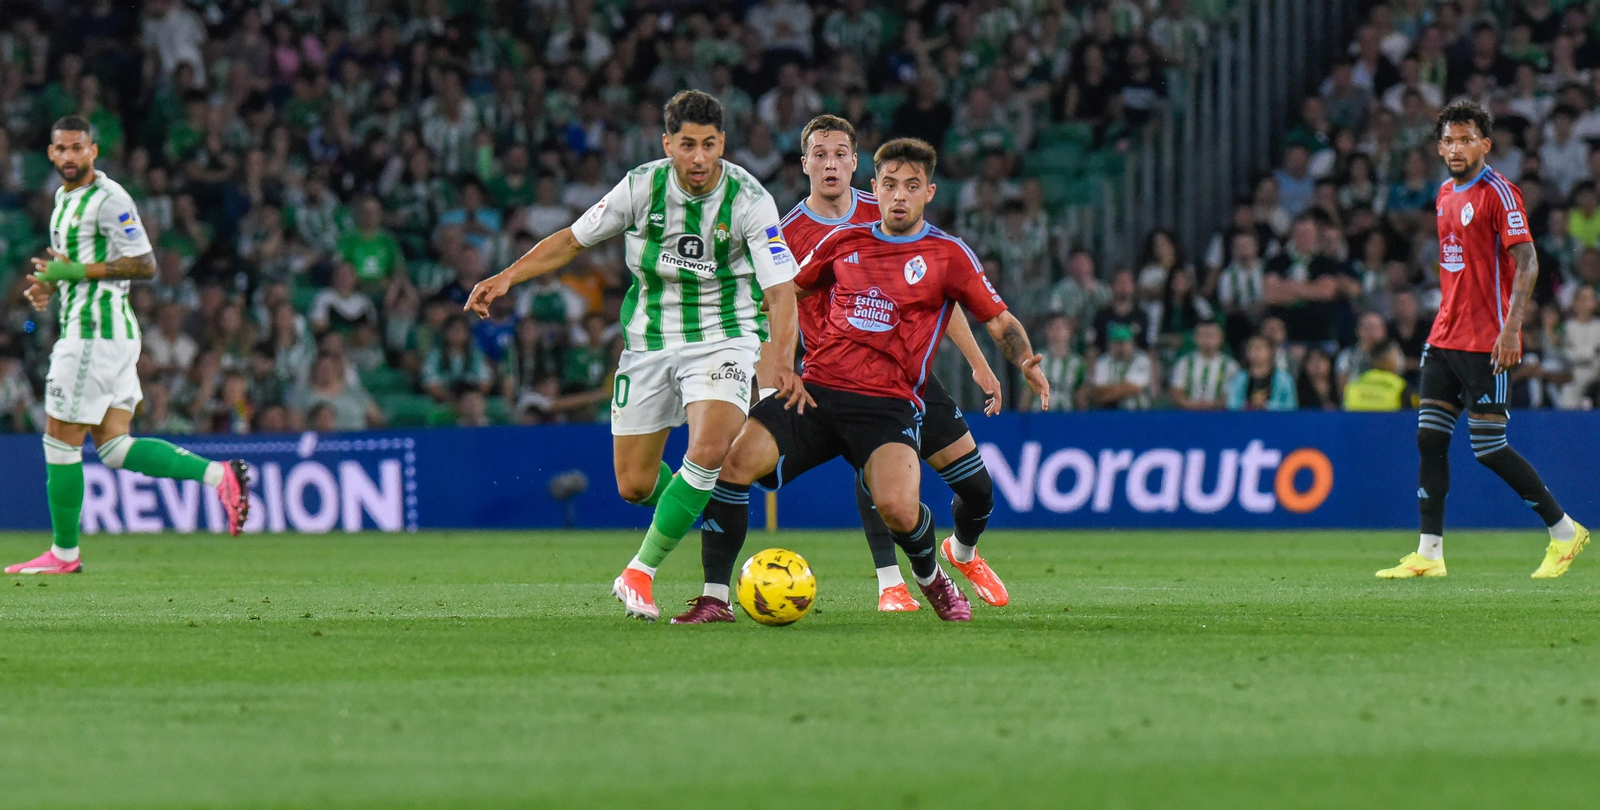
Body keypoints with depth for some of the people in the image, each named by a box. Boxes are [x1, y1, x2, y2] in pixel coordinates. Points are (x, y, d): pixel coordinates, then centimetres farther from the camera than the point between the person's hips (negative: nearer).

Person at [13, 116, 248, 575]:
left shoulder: (108, 198, -13)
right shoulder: (65, 197, 17)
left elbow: (145, 265, -16)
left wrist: (77, 271, -19)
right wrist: (50, 283, 11)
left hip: (95, 333, -10)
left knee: (60, 441, -2)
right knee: (113, 447, 5)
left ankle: (64, 552, 7)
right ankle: (218, 475, 0)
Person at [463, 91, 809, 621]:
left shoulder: (750, 200, -17)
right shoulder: (643, 186, -9)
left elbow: (781, 290, -21)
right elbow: (575, 239, 4)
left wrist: (782, 361, -37)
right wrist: (508, 276, -6)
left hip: (723, 335, -3)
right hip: (650, 339, 3)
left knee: (710, 447, -28)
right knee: (634, 485, 4)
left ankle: (640, 572, -12)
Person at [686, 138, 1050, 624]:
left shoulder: (948, 255, 4)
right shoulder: (844, 242, 13)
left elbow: (999, 320, 7)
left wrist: (1024, 362, -12)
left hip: (888, 405, -3)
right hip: (817, 390, 3)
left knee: (898, 508, -29)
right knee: (731, 463, -20)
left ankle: (932, 579, 8)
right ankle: (715, 599, -11)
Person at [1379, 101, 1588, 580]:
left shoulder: (1498, 193, -10)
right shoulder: (1446, 195, 14)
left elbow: (1526, 262, -16)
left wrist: (1510, 328, -24)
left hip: (1486, 343, -8)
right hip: (1446, 338, 8)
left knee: (1488, 447, -7)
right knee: (1429, 438, 2)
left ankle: (1565, 532, 7)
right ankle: (1429, 554, 4)